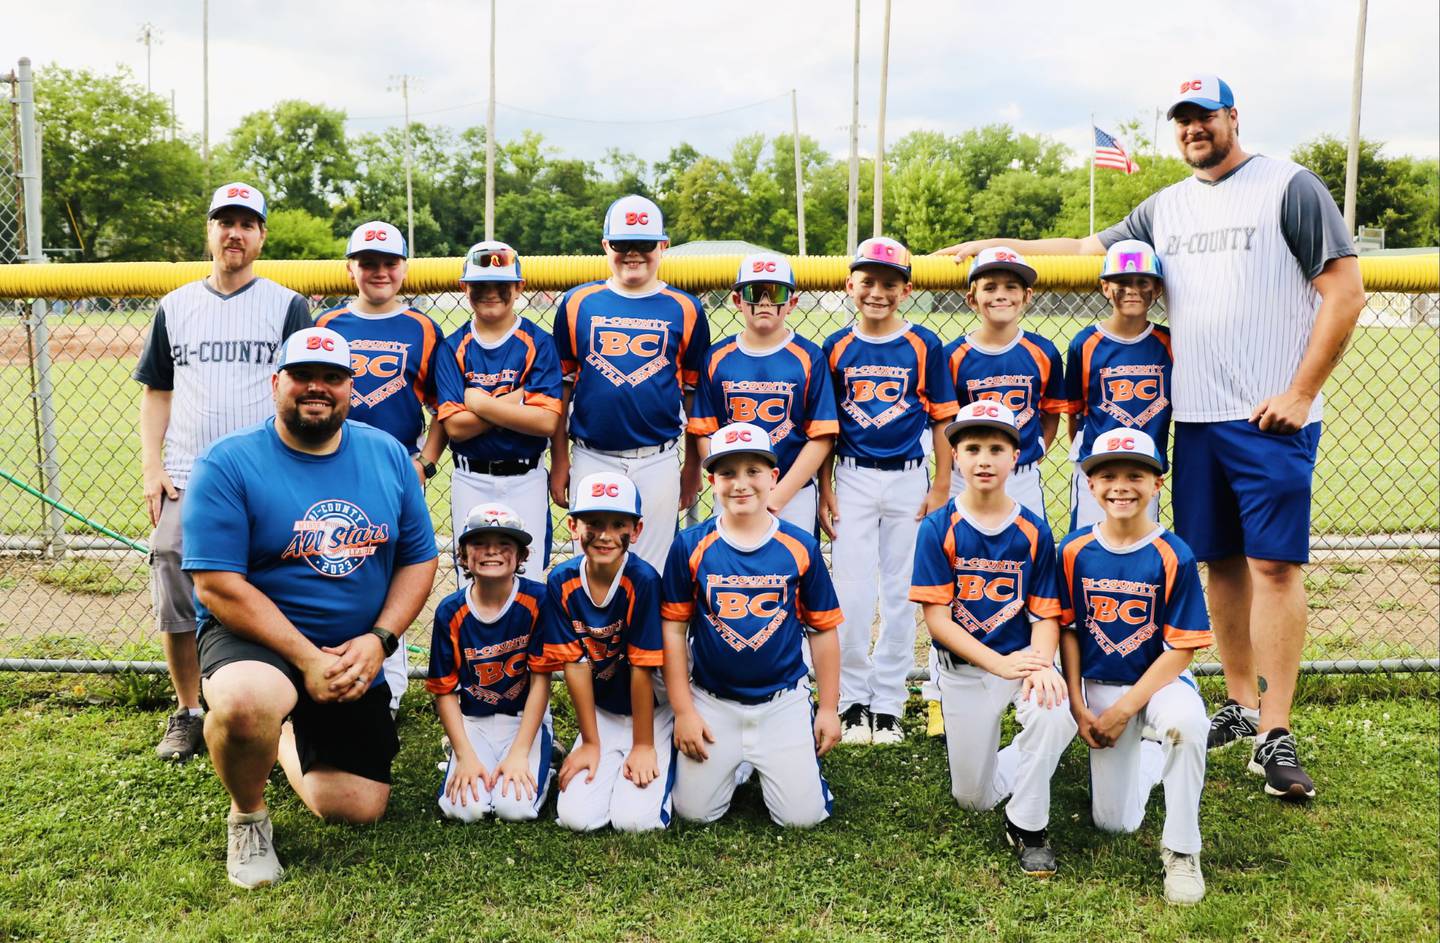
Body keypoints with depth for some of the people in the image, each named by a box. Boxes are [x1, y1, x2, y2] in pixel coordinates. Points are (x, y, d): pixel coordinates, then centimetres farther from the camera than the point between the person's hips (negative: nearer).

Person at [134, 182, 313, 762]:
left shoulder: (288, 306, 5)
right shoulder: (175, 307, 14)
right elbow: (156, 393, 15)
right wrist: (151, 468, 3)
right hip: (183, 485, 3)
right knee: (177, 606, 2)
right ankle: (188, 714, 17)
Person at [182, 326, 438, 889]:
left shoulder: (388, 456, 0)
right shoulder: (228, 463, -13)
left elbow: (419, 559, 3)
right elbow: (218, 586, -18)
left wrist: (378, 640, -13)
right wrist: (307, 659, -23)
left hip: (357, 655, 5)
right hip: (255, 638, -4)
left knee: (359, 808, 6)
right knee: (246, 703, -40)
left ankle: (287, 741, 40)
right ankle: (247, 816, -5)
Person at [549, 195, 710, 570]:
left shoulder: (685, 310, 3)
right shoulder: (577, 303, 5)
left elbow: (695, 394, 7)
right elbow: (561, 387, 7)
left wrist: (693, 465, 8)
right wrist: (559, 460, 4)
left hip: (659, 463, 0)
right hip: (592, 459, 1)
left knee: (650, 571, 6)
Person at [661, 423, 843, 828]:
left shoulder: (801, 547, -5)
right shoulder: (690, 545, -7)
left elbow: (822, 630, 2)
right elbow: (674, 630, -3)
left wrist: (829, 708, 3)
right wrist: (683, 711, -4)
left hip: (784, 700, 0)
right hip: (711, 702, 0)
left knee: (802, 816, -4)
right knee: (694, 812, 0)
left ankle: (802, 754, 28)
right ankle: (735, 763, 30)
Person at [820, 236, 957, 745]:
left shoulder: (925, 345, 0)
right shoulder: (837, 347, 3)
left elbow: (942, 421, 2)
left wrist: (940, 489, -2)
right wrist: (825, 491, 1)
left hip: (909, 480, 0)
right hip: (854, 479, 0)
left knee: (901, 594, 6)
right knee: (852, 593, 0)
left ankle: (888, 703, 17)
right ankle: (853, 700, 14)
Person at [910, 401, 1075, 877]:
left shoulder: (1033, 530, -4)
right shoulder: (938, 528, -9)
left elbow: (1045, 614, -4)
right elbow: (936, 618, -12)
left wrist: (1041, 664, -25)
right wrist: (1000, 664, -21)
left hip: (1025, 659, 0)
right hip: (964, 668, 0)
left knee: (1055, 715, -34)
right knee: (973, 799, 6)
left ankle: (1027, 825, -10)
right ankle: (1019, 758, 42)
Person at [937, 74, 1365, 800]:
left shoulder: (1291, 188, -2)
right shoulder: (1165, 207, 16)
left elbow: (1345, 291, -5)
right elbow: (1089, 248, 27)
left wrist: (1299, 393, -11)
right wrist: (998, 246, 21)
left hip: (1273, 418, -5)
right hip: (1196, 416, 5)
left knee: (1274, 564, -6)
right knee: (1220, 562, 9)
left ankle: (1275, 735, -1)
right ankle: (1242, 704, 22)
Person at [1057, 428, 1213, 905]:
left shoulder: (1173, 556, -16)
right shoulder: (1074, 551, -7)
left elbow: (1182, 647, -14)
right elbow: (1066, 629, 1)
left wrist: (1123, 709, -18)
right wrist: (1077, 705, -6)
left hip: (1161, 678, -3)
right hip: (1099, 685, 3)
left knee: (1186, 722, -40)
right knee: (1114, 823, 4)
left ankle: (1181, 851, -19)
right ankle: (1146, 757, 38)